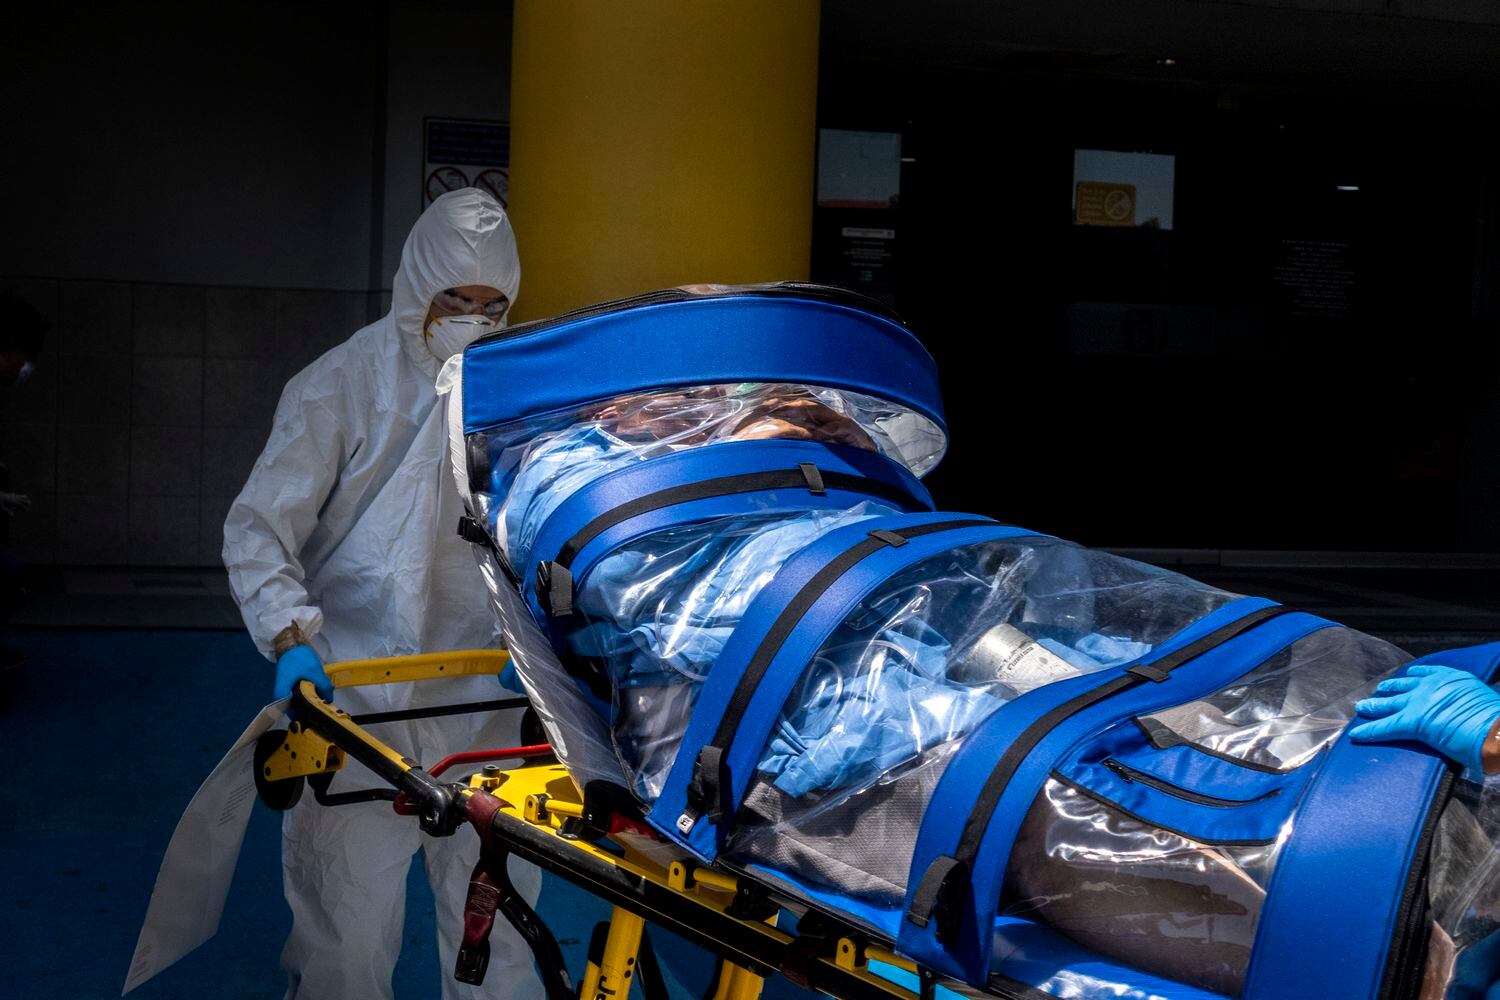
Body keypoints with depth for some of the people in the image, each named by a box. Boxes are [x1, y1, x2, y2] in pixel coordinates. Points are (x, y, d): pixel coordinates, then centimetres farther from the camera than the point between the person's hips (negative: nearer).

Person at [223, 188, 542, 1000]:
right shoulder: (342, 385, -5)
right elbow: (257, 530, -7)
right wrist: (292, 638, -21)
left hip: (483, 697, 3)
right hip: (358, 696, -3)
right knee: (348, 920, 7)